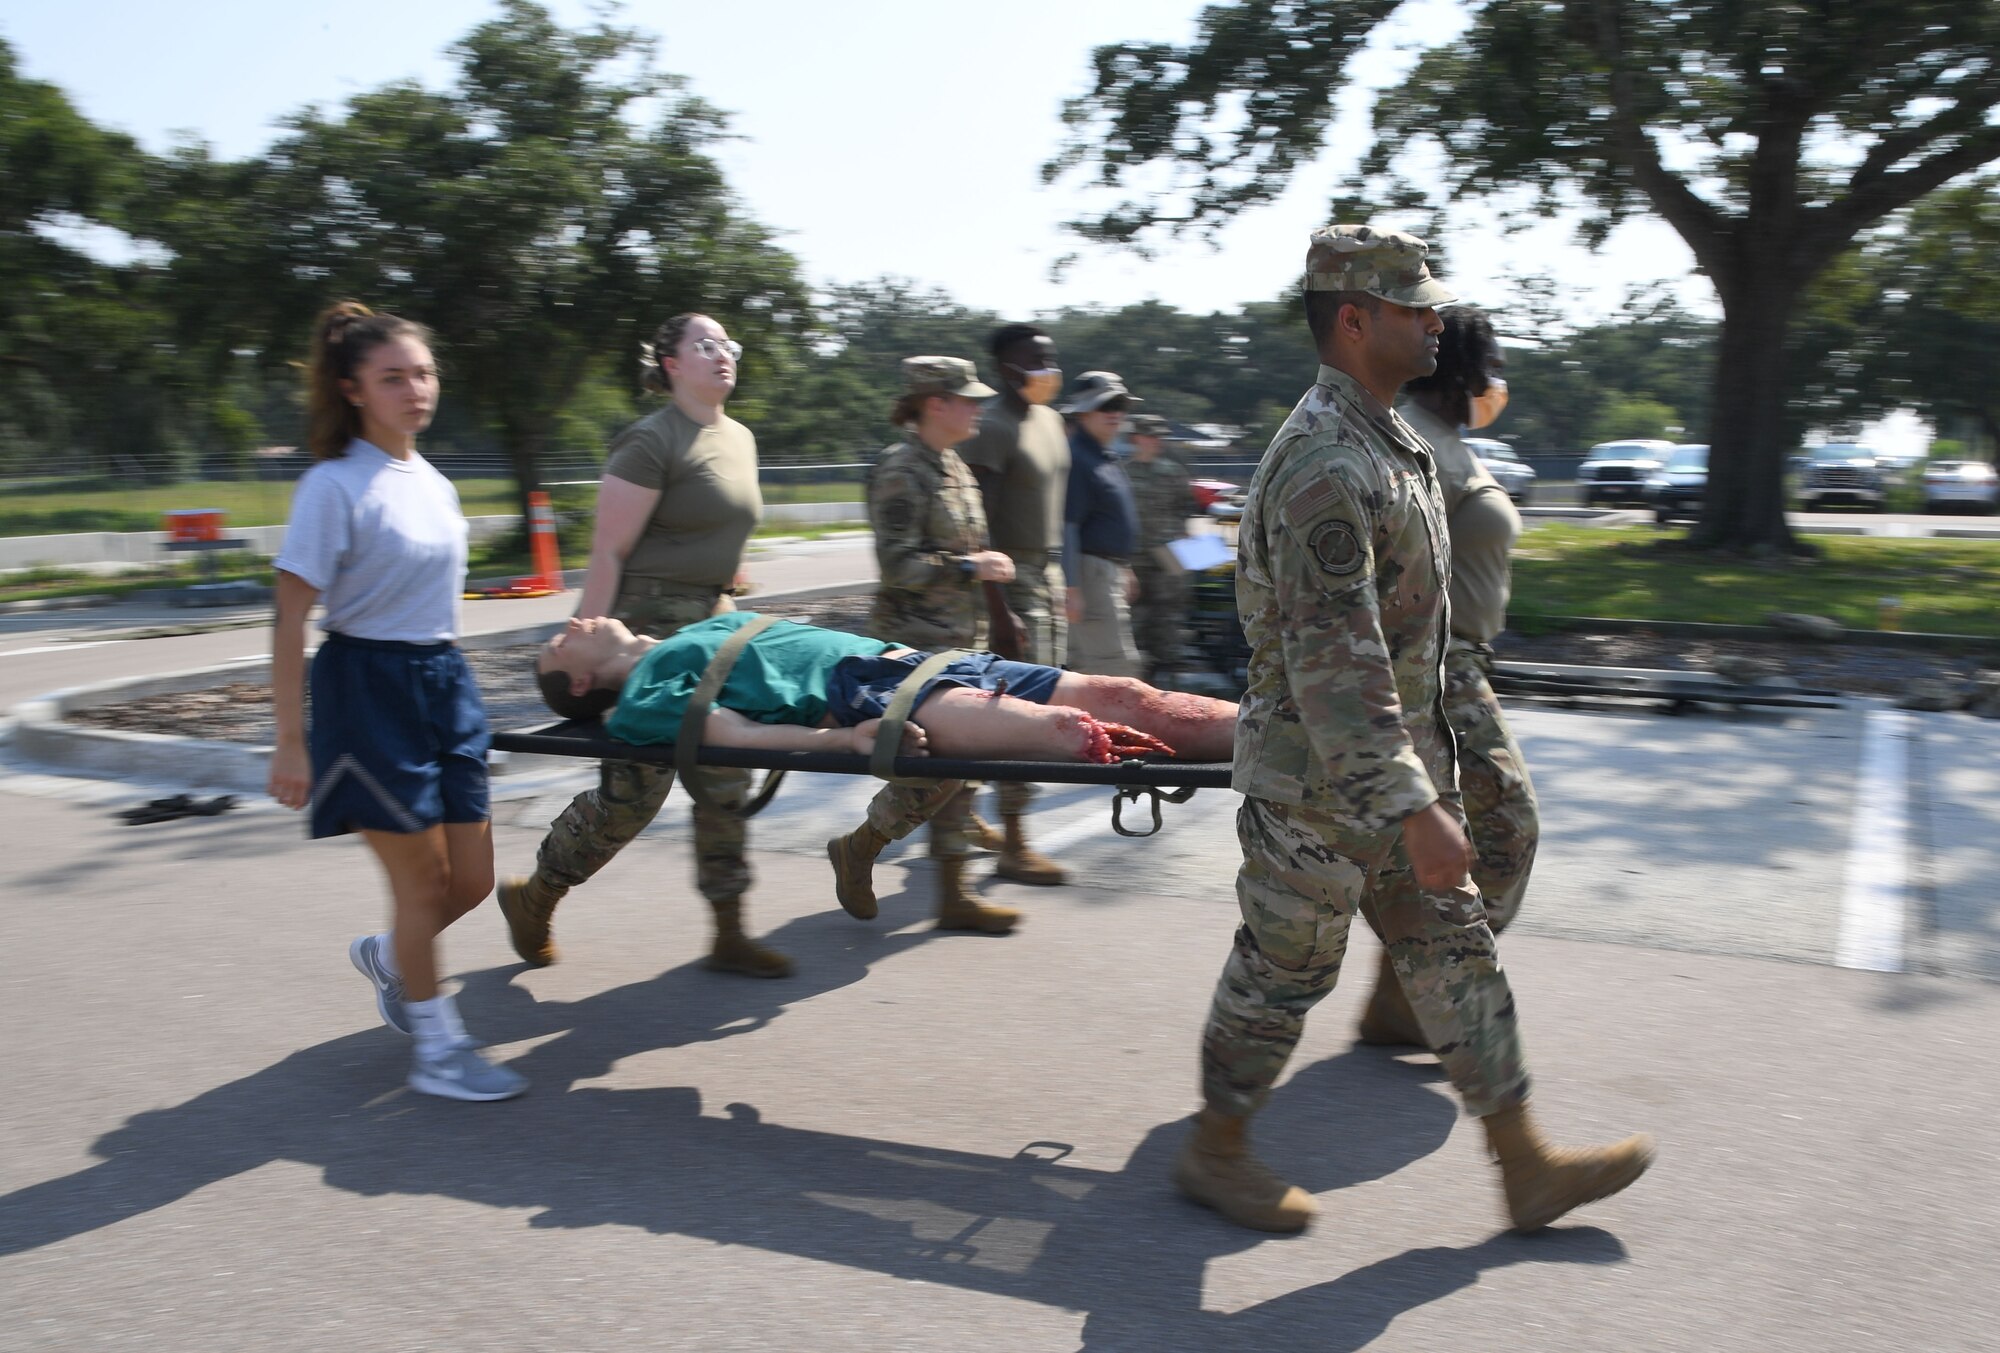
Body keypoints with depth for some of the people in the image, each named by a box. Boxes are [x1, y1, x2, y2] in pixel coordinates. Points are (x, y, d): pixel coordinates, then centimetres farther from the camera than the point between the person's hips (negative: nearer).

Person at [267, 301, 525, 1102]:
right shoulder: (336, 487, -13)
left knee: (471, 880, 9)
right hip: (369, 685, -7)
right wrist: (289, 741, -15)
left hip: (445, 681, 7)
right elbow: (289, 623, -14)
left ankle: (385, 956, 40)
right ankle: (437, 1049, 19)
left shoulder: (433, 485, 9)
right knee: (423, 880, 2)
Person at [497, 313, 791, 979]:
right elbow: (607, 552, -16)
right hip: (648, 624, -8)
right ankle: (532, 896, 19)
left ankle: (729, 934, 14)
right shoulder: (652, 442, -12)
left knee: (725, 780, 6)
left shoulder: (740, 438, 14)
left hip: (710, 624, 8)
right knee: (634, 787, -3)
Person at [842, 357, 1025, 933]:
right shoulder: (901, 470, -13)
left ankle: (952, 895, 15)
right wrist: (970, 567, -16)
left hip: (956, 639, 9)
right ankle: (856, 849, 12)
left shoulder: (954, 467, 15)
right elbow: (897, 565, -19)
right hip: (914, 641, -9)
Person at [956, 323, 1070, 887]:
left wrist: (1063, 581, 20)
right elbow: (976, 527, -19)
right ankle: (1013, 845, -1)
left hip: (1047, 572, 9)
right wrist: (997, 608, -23)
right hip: (1010, 577, -9)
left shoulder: (1049, 420, 15)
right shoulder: (992, 429, -14)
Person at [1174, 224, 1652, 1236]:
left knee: (1455, 952, 14)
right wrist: (1414, 809, -29)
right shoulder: (1324, 462, -23)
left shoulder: (1384, 441, 11)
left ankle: (1526, 1167, 26)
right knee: (1283, 972, 6)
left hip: (1391, 766, 10)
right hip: (1320, 785, -10)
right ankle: (1216, 1152, 27)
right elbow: (1331, 659, -29)